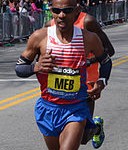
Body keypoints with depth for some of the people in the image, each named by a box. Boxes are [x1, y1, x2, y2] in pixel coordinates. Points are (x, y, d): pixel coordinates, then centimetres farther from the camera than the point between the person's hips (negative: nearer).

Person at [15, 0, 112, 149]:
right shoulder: (40, 37, -8)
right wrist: (36, 67, -19)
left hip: (76, 110, -2)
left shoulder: (89, 39, -6)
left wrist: (101, 82, -4)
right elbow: (19, 68, 1)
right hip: (48, 108, 2)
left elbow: (106, 62, 14)